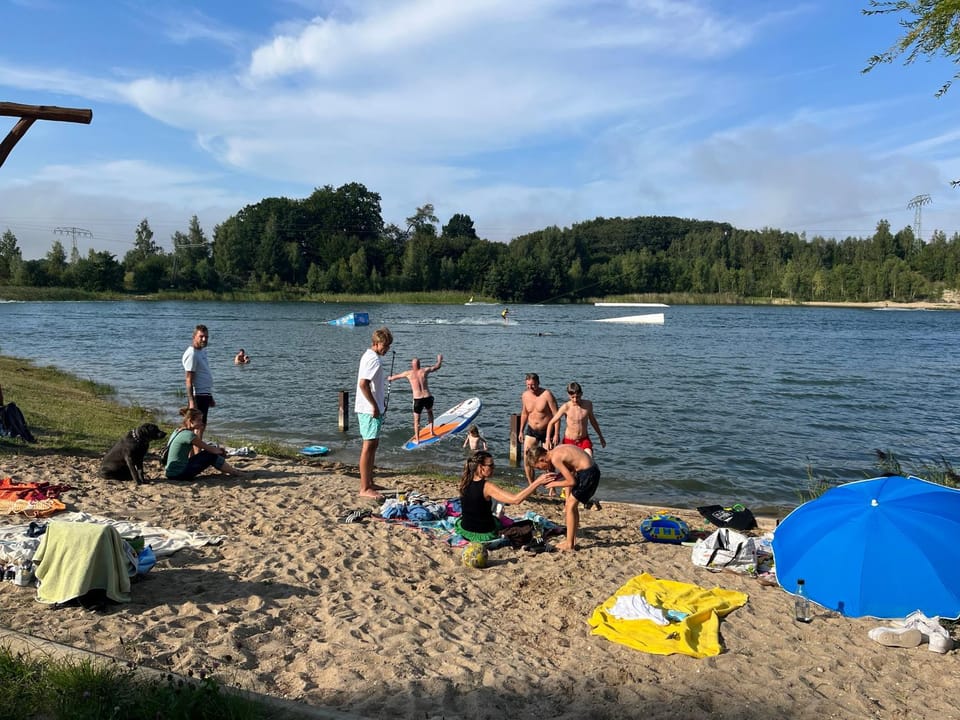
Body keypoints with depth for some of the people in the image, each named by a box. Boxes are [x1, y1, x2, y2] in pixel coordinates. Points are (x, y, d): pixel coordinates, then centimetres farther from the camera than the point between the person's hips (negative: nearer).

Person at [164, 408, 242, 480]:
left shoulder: (178, 431, 10)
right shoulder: (188, 434, -19)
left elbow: (197, 452, 14)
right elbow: (211, 450, -10)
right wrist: (221, 451, 9)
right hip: (178, 475, -9)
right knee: (211, 456, -5)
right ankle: (234, 472, 11)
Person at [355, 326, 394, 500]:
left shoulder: (370, 355, 15)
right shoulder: (373, 358, -18)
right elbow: (363, 384, -26)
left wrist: (381, 403, 20)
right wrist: (374, 405, -21)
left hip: (372, 408, 11)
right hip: (369, 410, -11)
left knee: (372, 445, 17)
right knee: (369, 446, -8)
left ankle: (369, 483, 27)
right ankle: (365, 489, -4)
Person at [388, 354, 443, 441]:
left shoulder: (408, 373, 2)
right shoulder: (424, 371, 3)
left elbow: (396, 376, 19)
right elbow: (437, 367, 18)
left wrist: (390, 378, 42)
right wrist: (439, 359, 39)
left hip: (417, 399, -2)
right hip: (428, 398, 2)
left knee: (416, 420, 11)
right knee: (430, 412, 32)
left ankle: (417, 439, 11)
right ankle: (431, 431, 29)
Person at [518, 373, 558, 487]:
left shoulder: (547, 394, -16)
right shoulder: (525, 395, 0)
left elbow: (556, 414, -15)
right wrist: (521, 431, 15)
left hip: (547, 431, -4)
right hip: (531, 430, 4)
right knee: (527, 458, -6)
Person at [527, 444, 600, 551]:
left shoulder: (555, 458, -17)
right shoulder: (556, 452, 10)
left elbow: (571, 481, -16)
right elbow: (569, 476, 16)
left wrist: (554, 484, -3)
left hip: (588, 473, -10)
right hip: (592, 470, 10)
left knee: (571, 506, -2)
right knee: (572, 505, 18)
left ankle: (569, 544, 6)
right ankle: (572, 540, 27)